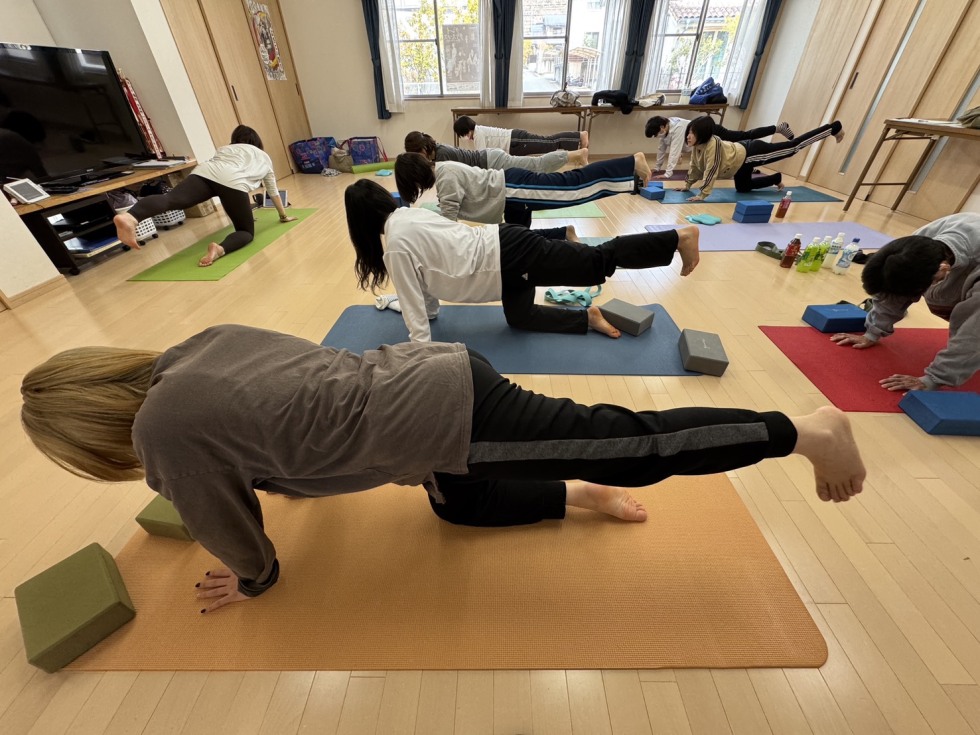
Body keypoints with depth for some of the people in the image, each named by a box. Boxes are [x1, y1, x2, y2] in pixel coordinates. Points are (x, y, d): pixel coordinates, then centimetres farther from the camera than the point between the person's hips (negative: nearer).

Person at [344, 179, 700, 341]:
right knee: (519, 317, 22)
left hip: (509, 259, -8)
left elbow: (414, 309, -12)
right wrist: (430, 309, 32)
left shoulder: (397, 247, -15)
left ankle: (679, 237, 16)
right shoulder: (409, 213, 12)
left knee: (601, 261, 3)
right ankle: (589, 317, 21)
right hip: (505, 244, 8)